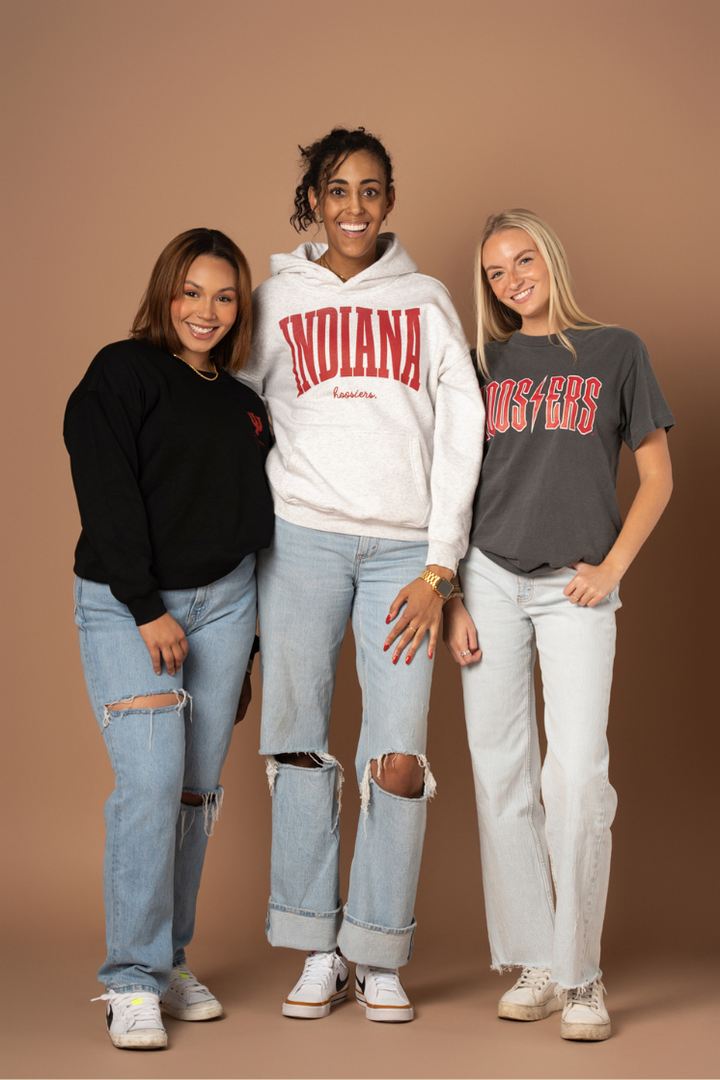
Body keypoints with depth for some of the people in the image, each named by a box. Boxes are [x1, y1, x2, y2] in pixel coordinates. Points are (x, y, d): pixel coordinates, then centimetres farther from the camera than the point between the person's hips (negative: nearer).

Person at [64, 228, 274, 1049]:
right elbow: (107, 499, -12)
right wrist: (147, 609, -17)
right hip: (124, 604, -5)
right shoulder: (122, 374, -3)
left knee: (198, 788, 6)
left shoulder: (242, 405, 15)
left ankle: (169, 962, 18)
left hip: (222, 598, 6)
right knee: (151, 781, -13)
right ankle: (132, 982, -5)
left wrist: (249, 646, 16)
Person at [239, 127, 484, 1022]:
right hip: (303, 536, 0)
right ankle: (319, 952, 9)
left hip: (405, 548, 0)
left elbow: (460, 433, 6)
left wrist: (439, 565, -1)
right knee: (299, 742, -2)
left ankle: (381, 958, 5)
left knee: (398, 758, -7)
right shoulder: (278, 296, 11)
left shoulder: (426, 301, 11)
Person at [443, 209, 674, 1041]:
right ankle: (535, 966, 10)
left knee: (577, 776, -12)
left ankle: (580, 976, -2)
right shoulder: (485, 364, 13)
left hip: (574, 589, -2)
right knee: (502, 776, 1)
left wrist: (610, 569, -3)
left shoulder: (615, 352, 7)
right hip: (490, 578, 3)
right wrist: (451, 596, 3)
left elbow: (657, 477, 8)